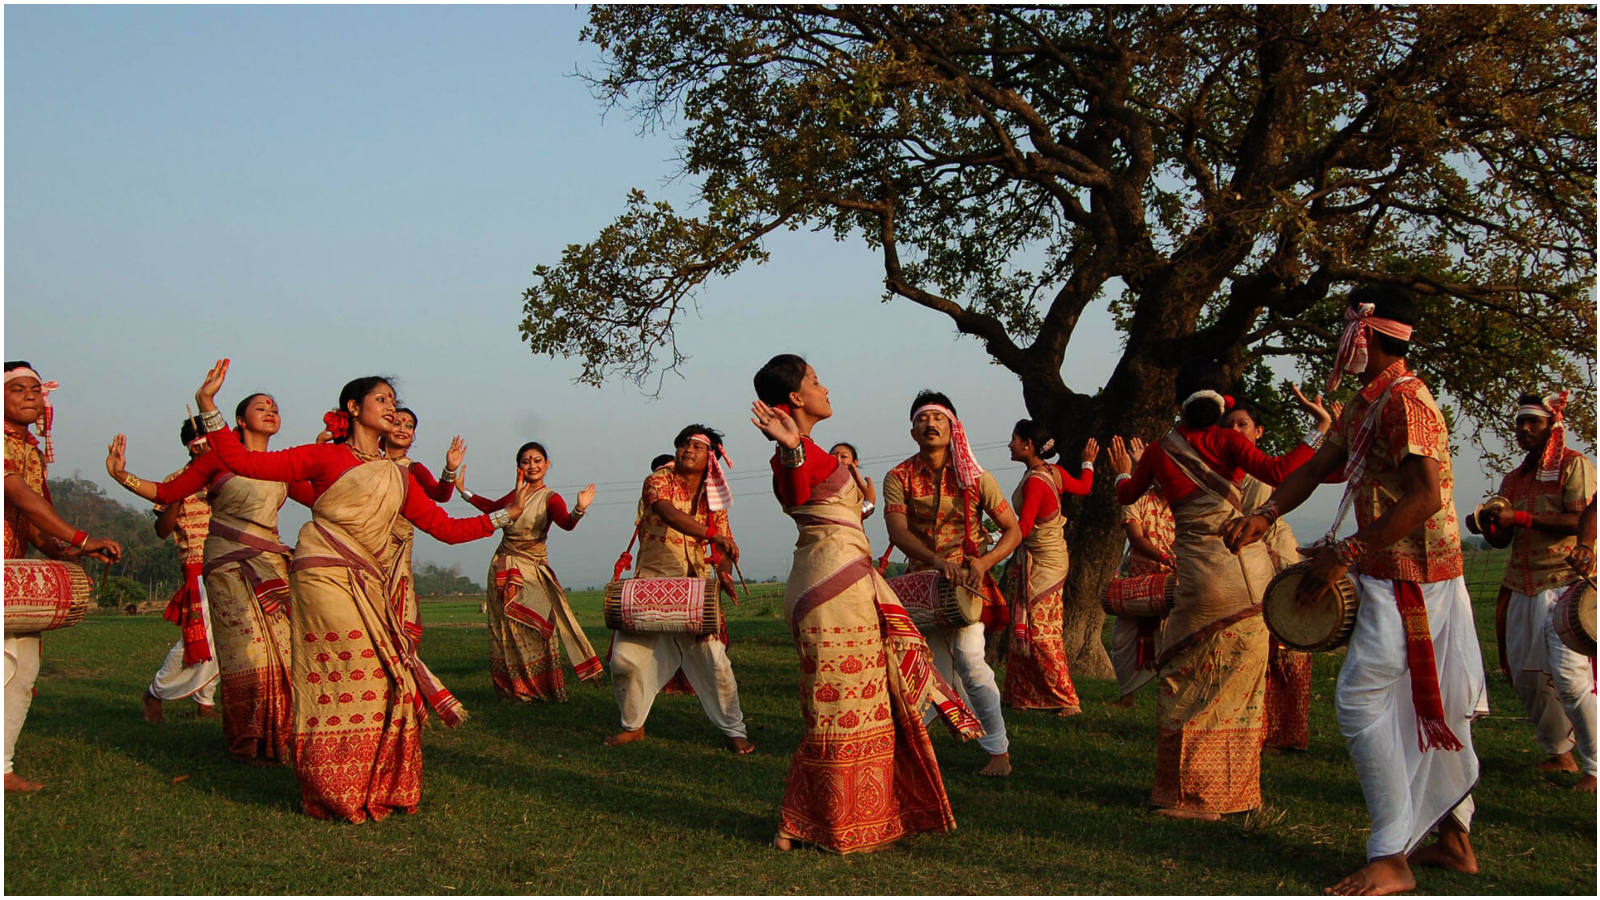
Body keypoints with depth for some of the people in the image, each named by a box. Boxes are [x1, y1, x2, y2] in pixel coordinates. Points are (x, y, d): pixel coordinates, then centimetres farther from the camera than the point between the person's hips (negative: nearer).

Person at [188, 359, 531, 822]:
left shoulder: (398, 477, 20)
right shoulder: (326, 457, 4)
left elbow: (445, 527, 20)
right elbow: (245, 462, -1)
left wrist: (503, 516, 19)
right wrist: (208, 408, -9)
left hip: (367, 585, 6)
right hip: (323, 576, -6)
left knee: (385, 680, -2)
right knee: (356, 673, -13)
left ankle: (379, 790, 8)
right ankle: (341, 794, -5)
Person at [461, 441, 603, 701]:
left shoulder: (550, 498, -8)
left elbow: (565, 523, -28)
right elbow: (492, 507, 29)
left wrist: (579, 510, -48)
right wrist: (465, 492, 33)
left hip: (531, 568, -5)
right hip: (503, 569, 5)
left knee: (537, 626, -11)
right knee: (508, 629, 5)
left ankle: (543, 688, -2)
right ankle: (515, 688, 12)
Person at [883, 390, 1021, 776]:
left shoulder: (974, 477, -5)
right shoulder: (899, 478, -4)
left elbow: (1013, 530, -1)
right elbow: (897, 531, -18)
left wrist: (984, 561, -20)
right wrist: (937, 561, -34)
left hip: (966, 579, -2)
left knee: (969, 658, -17)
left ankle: (999, 752, -8)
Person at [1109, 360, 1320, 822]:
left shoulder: (1159, 452, 4)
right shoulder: (1226, 441, -1)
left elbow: (1126, 496, 23)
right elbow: (1277, 471, -18)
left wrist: (1123, 472, 44)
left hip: (1202, 576, -1)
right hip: (1253, 573, 1)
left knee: (1185, 686, 8)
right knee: (1241, 688, 11)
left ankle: (1188, 795, 7)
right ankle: (1236, 789, 19)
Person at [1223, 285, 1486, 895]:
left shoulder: (1404, 401, -18)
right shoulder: (1363, 406, 14)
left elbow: (1427, 496, -27)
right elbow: (1317, 467, 17)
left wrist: (1346, 553, -27)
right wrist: (1264, 516, 1)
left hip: (1409, 578, -10)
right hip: (1396, 575, 10)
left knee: (1362, 700, -12)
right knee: (1431, 706, 15)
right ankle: (1454, 839, 24)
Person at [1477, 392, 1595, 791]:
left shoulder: (1574, 466, -2)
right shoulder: (1514, 479, 18)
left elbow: (1582, 521, -16)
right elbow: (1503, 540, 19)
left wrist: (1520, 518, -19)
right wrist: (1490, 525, -4)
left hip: (1565, 585, -7)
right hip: (1522, 589, 7)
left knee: (1569, 676, -14)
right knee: (1524, 674, 6)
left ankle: (1593, 767, -7)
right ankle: (1559, 753, 20)